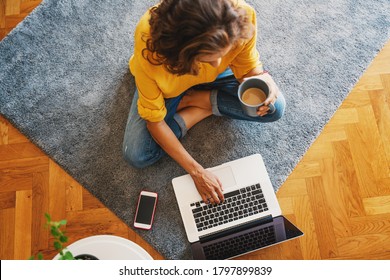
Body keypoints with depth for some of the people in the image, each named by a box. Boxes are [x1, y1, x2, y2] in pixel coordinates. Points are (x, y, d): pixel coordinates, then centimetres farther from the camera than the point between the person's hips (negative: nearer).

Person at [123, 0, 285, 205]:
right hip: (167, 85, -2)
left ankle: (192, 100, -2)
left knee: (275, 108, -15)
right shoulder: (149, 44, -41)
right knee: (137, 156, -20)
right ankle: (205, 107, -2)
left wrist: (261, 79, -42)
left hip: (212, 78, 2)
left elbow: (248, 69, -16)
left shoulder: (241, 17, -37)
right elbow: (154, 120, -27)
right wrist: (196, 171, -27)